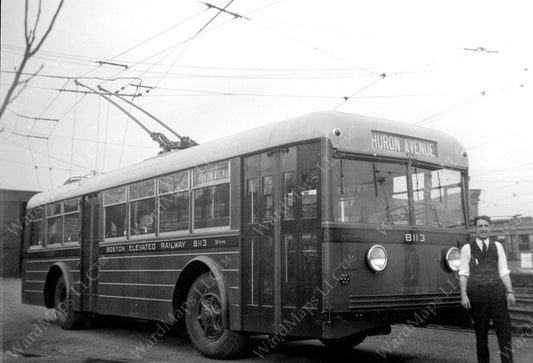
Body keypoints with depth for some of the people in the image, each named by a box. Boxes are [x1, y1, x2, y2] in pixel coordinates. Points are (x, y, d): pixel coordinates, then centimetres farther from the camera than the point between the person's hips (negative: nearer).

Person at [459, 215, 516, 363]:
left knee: (504, 329, -4)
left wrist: (510, 292, 2)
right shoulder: (467, 248, 7)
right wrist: (464, 295, -6)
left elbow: (504, 272, 12)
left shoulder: (497, 246, 14)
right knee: (480, 333, 6)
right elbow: (463, 274, 3)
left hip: (497, 291, 2)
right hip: (477, 292, -2)